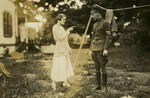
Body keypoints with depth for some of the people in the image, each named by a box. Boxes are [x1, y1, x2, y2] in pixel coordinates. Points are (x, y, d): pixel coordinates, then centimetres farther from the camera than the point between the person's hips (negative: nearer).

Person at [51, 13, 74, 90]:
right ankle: (53, 82, 4)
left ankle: (65, 82, 18)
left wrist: (68, 48, 18)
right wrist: (68, 31, -16)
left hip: (65, 50, 9)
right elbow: (61, 37, -21)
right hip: (60, 50, -9)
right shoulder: (55, 27, -11)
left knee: (66, 65, 11)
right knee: (58, 66, -6)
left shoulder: (61, 27, 15)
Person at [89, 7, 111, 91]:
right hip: (94, 50, 8)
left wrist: (106, 49, -17)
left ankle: (105, 86, 2)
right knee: (97, 68, 10)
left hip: (101, 50, -7)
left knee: (102, 67, -5)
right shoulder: (94, 25, 17)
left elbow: (109, 37, -10)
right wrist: (91, 49, 15)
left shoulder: (105, 23, -6)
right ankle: (99, 85, 17)